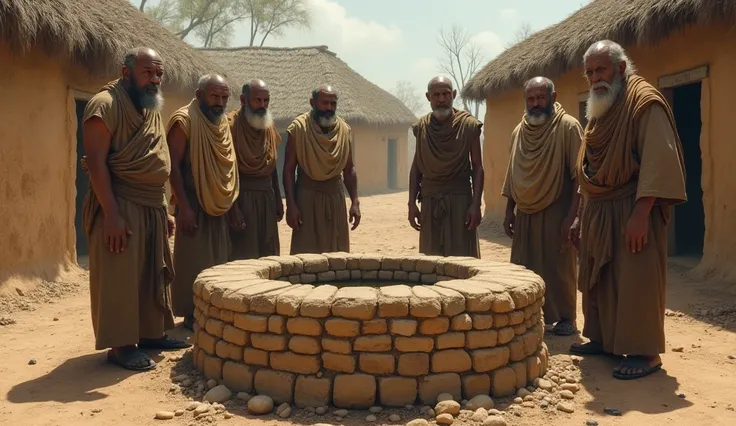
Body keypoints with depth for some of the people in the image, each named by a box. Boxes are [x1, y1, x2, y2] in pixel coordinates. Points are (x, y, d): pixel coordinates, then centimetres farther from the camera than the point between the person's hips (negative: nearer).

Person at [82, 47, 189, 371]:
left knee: (153, 274, 15)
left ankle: (152, 333, 28)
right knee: (119, 276, -2)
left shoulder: (152, 109, 14)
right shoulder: (105, 105, -12)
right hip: (120, 205, -9)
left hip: (152, 206, 9)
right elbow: (96, 163, -18)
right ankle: (120, 345, 6)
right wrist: (111, 213, -23)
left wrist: (164, 210, 16)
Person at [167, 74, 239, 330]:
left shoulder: (223, 122, 10)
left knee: (218, 261, 12)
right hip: (194, 205, -7)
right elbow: (174, 166, -16)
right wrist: (184, 207, -20)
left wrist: (231, 201, 13)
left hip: (219, 207, 7)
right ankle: (192, 315, 8)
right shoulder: (184, 120, -12)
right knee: (194, 262, -2)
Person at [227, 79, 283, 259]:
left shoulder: (270, 127, 10)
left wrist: (278, 200, 15)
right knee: (242, 256, -3)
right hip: (241, 197, -7)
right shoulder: (231, 125, -11)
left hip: (267, 198, 7)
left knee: (268, 255, 11)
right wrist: (233, 208, -19)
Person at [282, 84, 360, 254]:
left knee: (337, 252, 8)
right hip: (307, 197, -4)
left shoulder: (345, 130, 3)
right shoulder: (299, 128, -9)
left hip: (335, 197, 4)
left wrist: (355, 202, 2)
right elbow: (289, 169, -7)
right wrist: (291, 205, -13)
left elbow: (349, 169, 9)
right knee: (306, 252, -1)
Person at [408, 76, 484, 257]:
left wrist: (476, 204, -11)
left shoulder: (469, 125, -4)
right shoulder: (421, 127, 5)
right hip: (430, 201, 3)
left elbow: (477, 167, -4)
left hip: (460, 199, -3)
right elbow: (416, 167, 10)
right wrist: (412, 203, 4)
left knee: (461, 257, -2)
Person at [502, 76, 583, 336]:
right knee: (524, 269, 8)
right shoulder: (519, 131, 10)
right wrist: (509, 211, 12)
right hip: (525, 214, 5)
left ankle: (565, 318, 14)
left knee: (558, 268, 1)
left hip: (556, 213, -5)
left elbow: (579, 176, -11)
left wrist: (571, 215, -17)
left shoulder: (568, 127, -8)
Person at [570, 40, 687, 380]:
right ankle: (603, 338, 26)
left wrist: (641, 212, -25)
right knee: (598, 280, 13)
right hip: (599, 212, 9)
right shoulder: (599, 110, 16)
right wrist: (584, 214, 16)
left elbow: (658, 160, -19)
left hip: (632, 211, -8)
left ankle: (645, 352, 3)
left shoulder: (645, 101, -11)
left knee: (636, 283, -6)